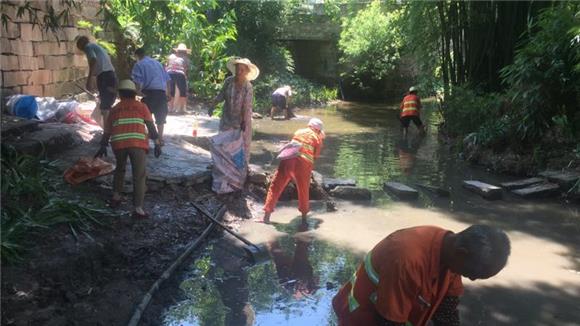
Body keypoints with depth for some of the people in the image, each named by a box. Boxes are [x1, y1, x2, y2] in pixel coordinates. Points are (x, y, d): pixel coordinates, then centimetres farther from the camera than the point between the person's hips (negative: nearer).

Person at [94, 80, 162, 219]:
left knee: (120, 169, 30)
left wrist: (103, 146, 37)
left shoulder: (115, 109, 22)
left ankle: (116, 197, 33)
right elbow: (151, 126, 4)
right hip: (137, 143, -3)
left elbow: (107, 130, 26)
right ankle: (138, 208, -9)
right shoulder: (141, 106, 15)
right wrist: (157, 143, 2)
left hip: (118, 143, 3)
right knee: (139, 176, -2)